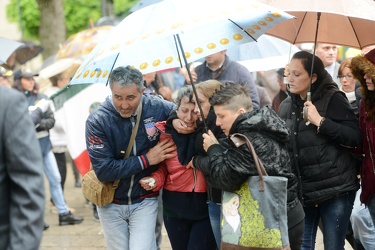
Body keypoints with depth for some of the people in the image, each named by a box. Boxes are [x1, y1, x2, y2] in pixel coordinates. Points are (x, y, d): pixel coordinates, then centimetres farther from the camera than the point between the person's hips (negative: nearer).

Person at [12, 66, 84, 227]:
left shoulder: (40, 97, 5)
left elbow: (51, 121, 4)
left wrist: (39, 124, -14)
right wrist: (39, 110, -16)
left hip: (44, 144, 5)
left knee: (55, 179, 9)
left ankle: (64, 213, 17)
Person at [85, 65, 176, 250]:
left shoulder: (159, 108, -12)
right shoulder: (97, 121, -18)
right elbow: (103, 170, -22)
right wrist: (146, 160, -19)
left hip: (144, 201, 0)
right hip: (111, 204, 0)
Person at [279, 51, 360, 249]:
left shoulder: (333, 99, -7)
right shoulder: (286, 106, 9)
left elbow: (355, 138, -14)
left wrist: (320, 121, -20)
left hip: (335, 189, -5)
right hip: (302, 190, 5)